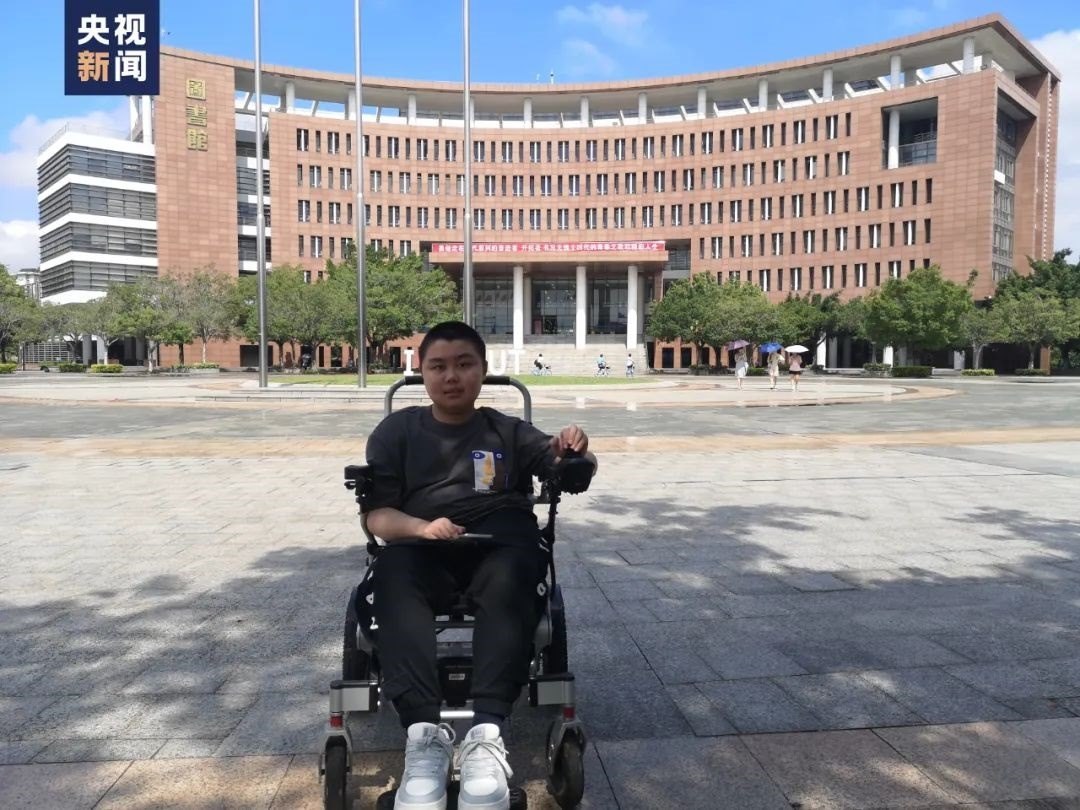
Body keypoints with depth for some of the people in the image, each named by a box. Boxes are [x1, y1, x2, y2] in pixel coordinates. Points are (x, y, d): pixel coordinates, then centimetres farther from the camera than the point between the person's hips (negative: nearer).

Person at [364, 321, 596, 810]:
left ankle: (486, 733, -43)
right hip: (422, 549, 0)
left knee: (511, 578, -35)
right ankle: (424, 733, -41)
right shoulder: (397, 431, 17)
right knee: (393, 573, -34)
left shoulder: (507, 432, 21)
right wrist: (421, 527, -15)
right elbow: (377, 515, 7)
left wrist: (577, 451, -16)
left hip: (501, 547, 0)